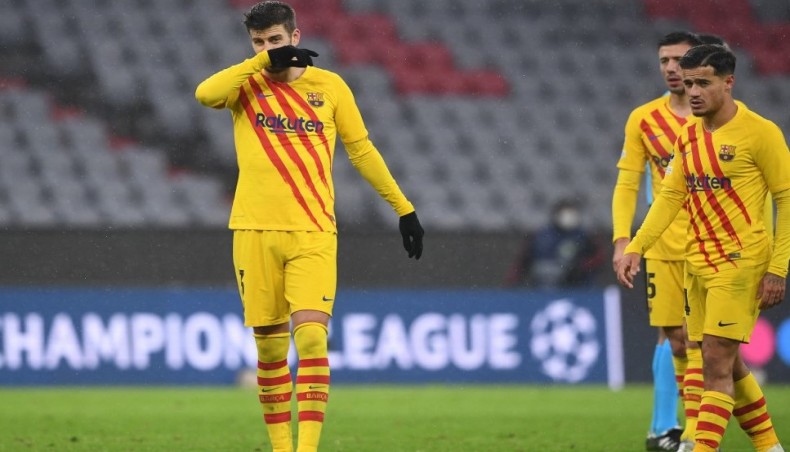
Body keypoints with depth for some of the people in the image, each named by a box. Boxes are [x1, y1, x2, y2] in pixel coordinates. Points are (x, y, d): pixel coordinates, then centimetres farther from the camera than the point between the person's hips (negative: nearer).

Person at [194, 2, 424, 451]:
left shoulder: (330, 86, 7)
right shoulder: (247, 85, 5)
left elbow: (361, 150, 15)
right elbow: (206, 94, -17)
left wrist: (404, 208, 14)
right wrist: (262, 62, -19)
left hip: (313, 233, -1)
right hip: (255, 231, 1)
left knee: (311, 336, -16)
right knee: (270, 347, 4)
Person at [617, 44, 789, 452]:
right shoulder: (688, 136, 10)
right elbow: (670, 195, 14)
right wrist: (635, 249, 2)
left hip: (741, 261, -7)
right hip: (697, 262, 7)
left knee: (717, 362, -13)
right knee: (728, 366, 11)